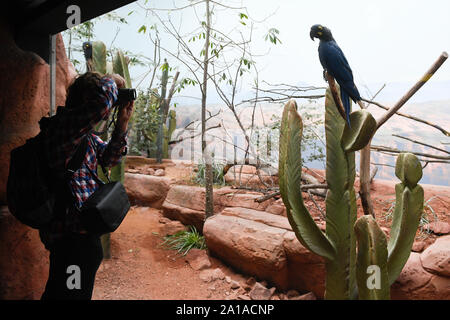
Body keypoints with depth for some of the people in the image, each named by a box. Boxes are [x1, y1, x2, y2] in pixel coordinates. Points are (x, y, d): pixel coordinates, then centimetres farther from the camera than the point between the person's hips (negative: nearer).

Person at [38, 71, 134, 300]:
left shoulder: (86, 134, 11)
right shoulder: (62, 126, -20)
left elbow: (109, 158, 14)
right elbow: (102, 98, -35)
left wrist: (122, 123, 3)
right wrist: (113, 80, -12)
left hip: (81, 231, 10)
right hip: (72, 236, -10)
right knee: (72, 293, 3)